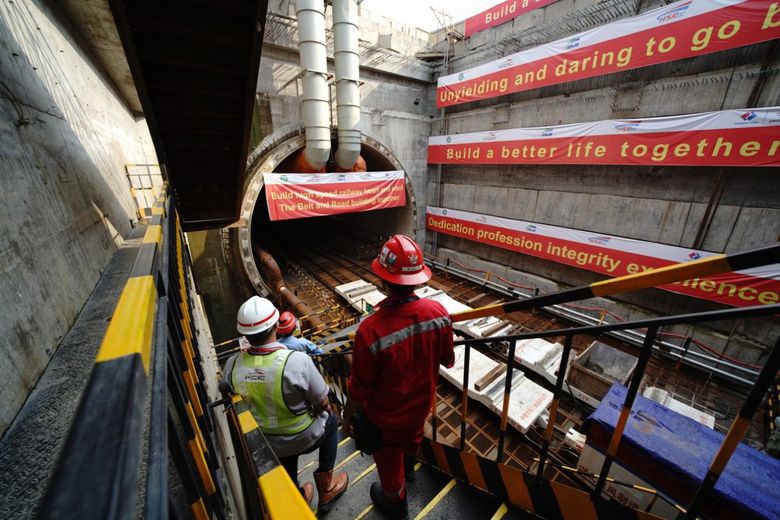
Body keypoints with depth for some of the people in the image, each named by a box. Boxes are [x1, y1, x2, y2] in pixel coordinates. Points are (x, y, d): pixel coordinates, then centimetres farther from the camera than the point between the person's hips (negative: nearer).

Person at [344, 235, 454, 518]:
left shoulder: (370, 330, -40)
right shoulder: (439, 312, -26)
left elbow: (360, 387, -24)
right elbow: (447, 359, -8)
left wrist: (348, 414, -3)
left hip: (386, 416, -4)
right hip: (421, 403, 5)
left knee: (389, 457, 28)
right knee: (413, 435, 38)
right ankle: (409, 461, 71)